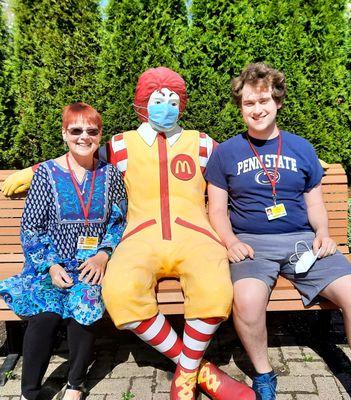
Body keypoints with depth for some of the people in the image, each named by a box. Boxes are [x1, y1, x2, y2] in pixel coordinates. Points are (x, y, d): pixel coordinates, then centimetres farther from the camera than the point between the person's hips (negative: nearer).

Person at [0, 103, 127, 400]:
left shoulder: (110, 174, 5)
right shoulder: (47, 172, 1)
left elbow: (120, 222, 6)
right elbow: (31, 227, 1)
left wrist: (103, 255, -10)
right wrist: (51, 266, -11)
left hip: (93, 263, 1)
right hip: (53, 265, 0)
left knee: (84, 304, -27)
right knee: (45, 314, -27)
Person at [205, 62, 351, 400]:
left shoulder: (302, 148, 15)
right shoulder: (226, 152, 9)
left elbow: (315, 204, 19)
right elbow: (217, 210, 7)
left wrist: (323, 233, -1)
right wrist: (231, 241, -11)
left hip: (302, 239, 3)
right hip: (251, 242, -2)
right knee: (247, 299, -32)